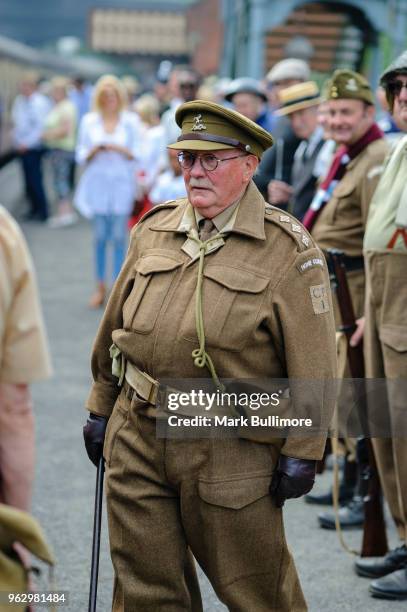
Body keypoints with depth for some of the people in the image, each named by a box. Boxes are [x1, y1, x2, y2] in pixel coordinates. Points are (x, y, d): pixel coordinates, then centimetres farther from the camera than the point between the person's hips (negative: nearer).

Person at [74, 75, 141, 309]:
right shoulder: (89, 121, 6)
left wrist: (118, 148, -14)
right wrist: (95, 150, -13)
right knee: (100, 236, 1)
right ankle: (101, 287, 9)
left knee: (119, 237, -3)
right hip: (98, 183, 1)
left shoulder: (130, 121, 3)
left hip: (122, 184, -1)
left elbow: (137, 154, 2)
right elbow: (81, 156, 7)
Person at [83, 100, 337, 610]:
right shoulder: (153, 229, 7)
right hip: (136, 439, 5)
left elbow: (312, 362, -8)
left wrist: (301, 451, -10)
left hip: (230, 451, -4)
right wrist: (101, 408, 16)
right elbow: (114, 326, 16)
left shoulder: (287, 248, -8)